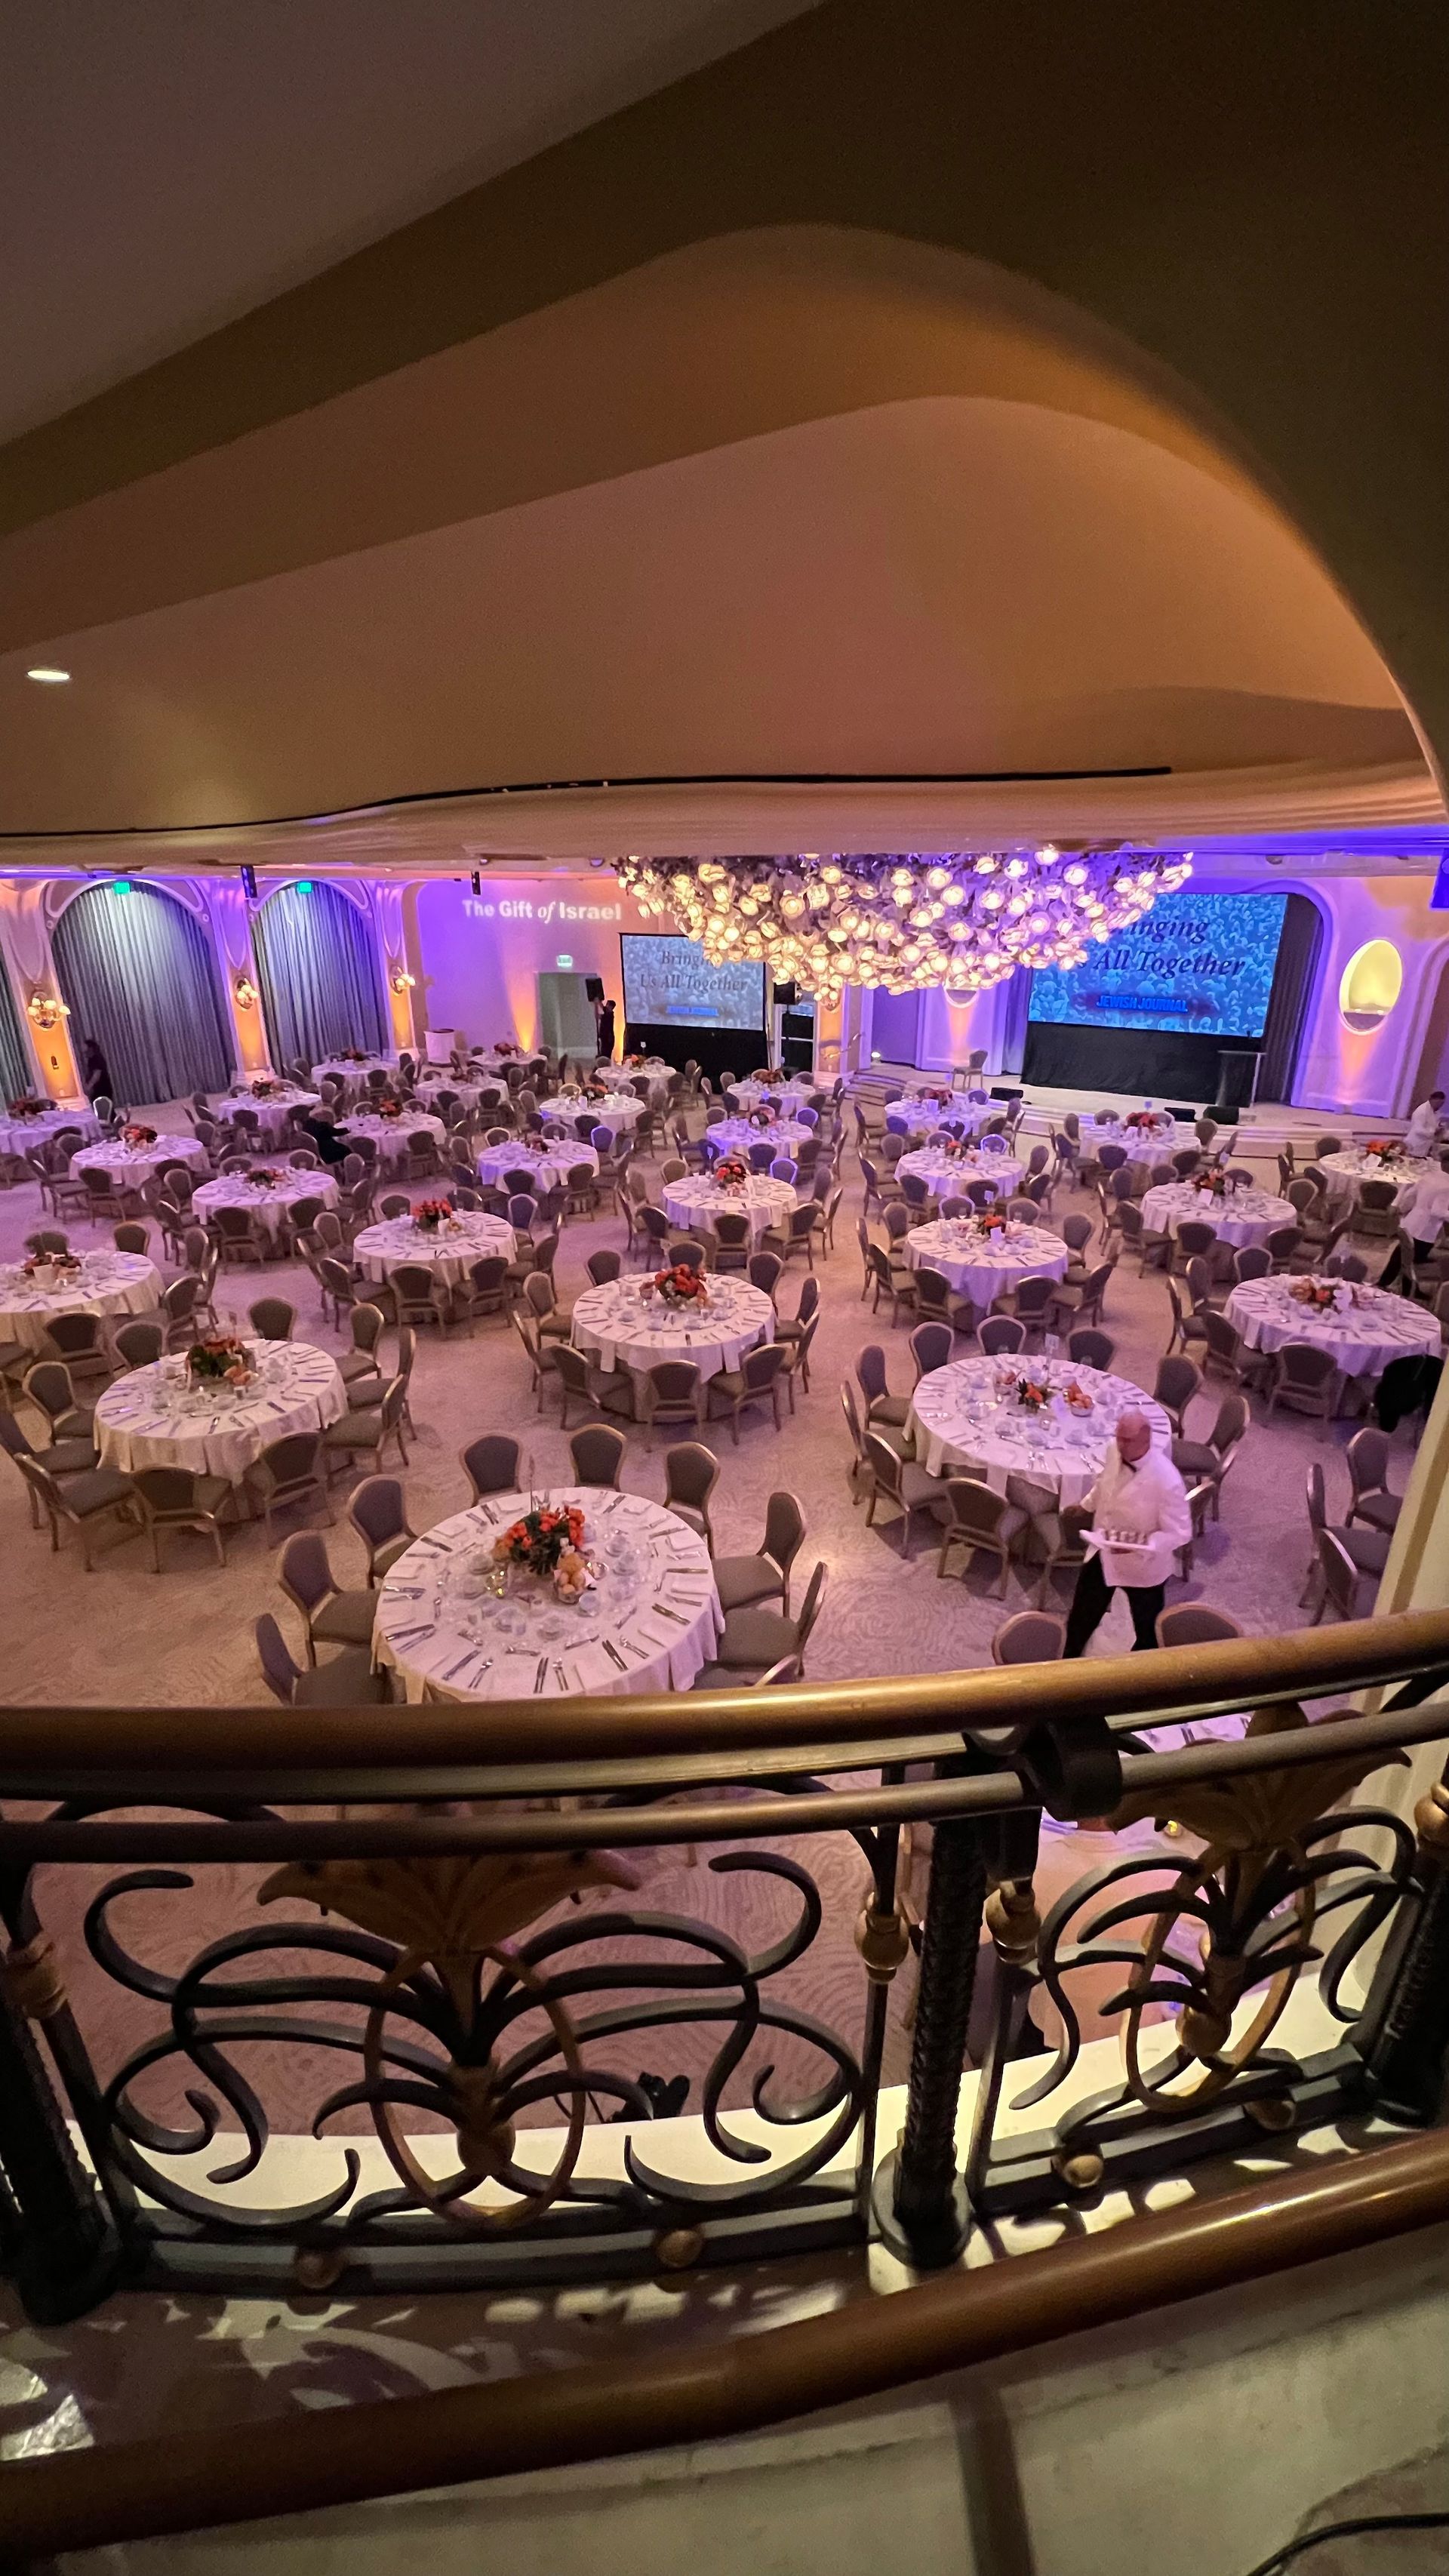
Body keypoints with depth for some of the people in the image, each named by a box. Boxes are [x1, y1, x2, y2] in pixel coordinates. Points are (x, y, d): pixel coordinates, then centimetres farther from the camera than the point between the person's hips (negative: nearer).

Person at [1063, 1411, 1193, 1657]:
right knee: (1083, 1614, 23)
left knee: (1147, 1628, 22)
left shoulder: (1167, 1481, -33)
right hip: (1103, 1554, 6)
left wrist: (1139, 1546, -36)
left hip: (1143, 1567, -5)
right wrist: (1087, 1505, 21)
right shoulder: (1115, 1453, -14)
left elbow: (1179, 1532, -25)